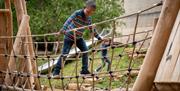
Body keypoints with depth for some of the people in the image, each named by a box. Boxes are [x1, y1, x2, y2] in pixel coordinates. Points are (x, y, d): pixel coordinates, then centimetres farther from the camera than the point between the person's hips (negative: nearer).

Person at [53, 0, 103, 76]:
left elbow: (92, 29, 8)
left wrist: (99, 38, 8)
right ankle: (56, 71, 2)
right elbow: (69, 21, -32)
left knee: (85, 51, -6)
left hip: (79, 37, 6)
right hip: (69, 36, -6)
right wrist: (63, 30, -45)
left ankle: (84, 70, 5)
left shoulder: (89, 18, -4)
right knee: (64, 53, -8)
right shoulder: (77, 13, -23)